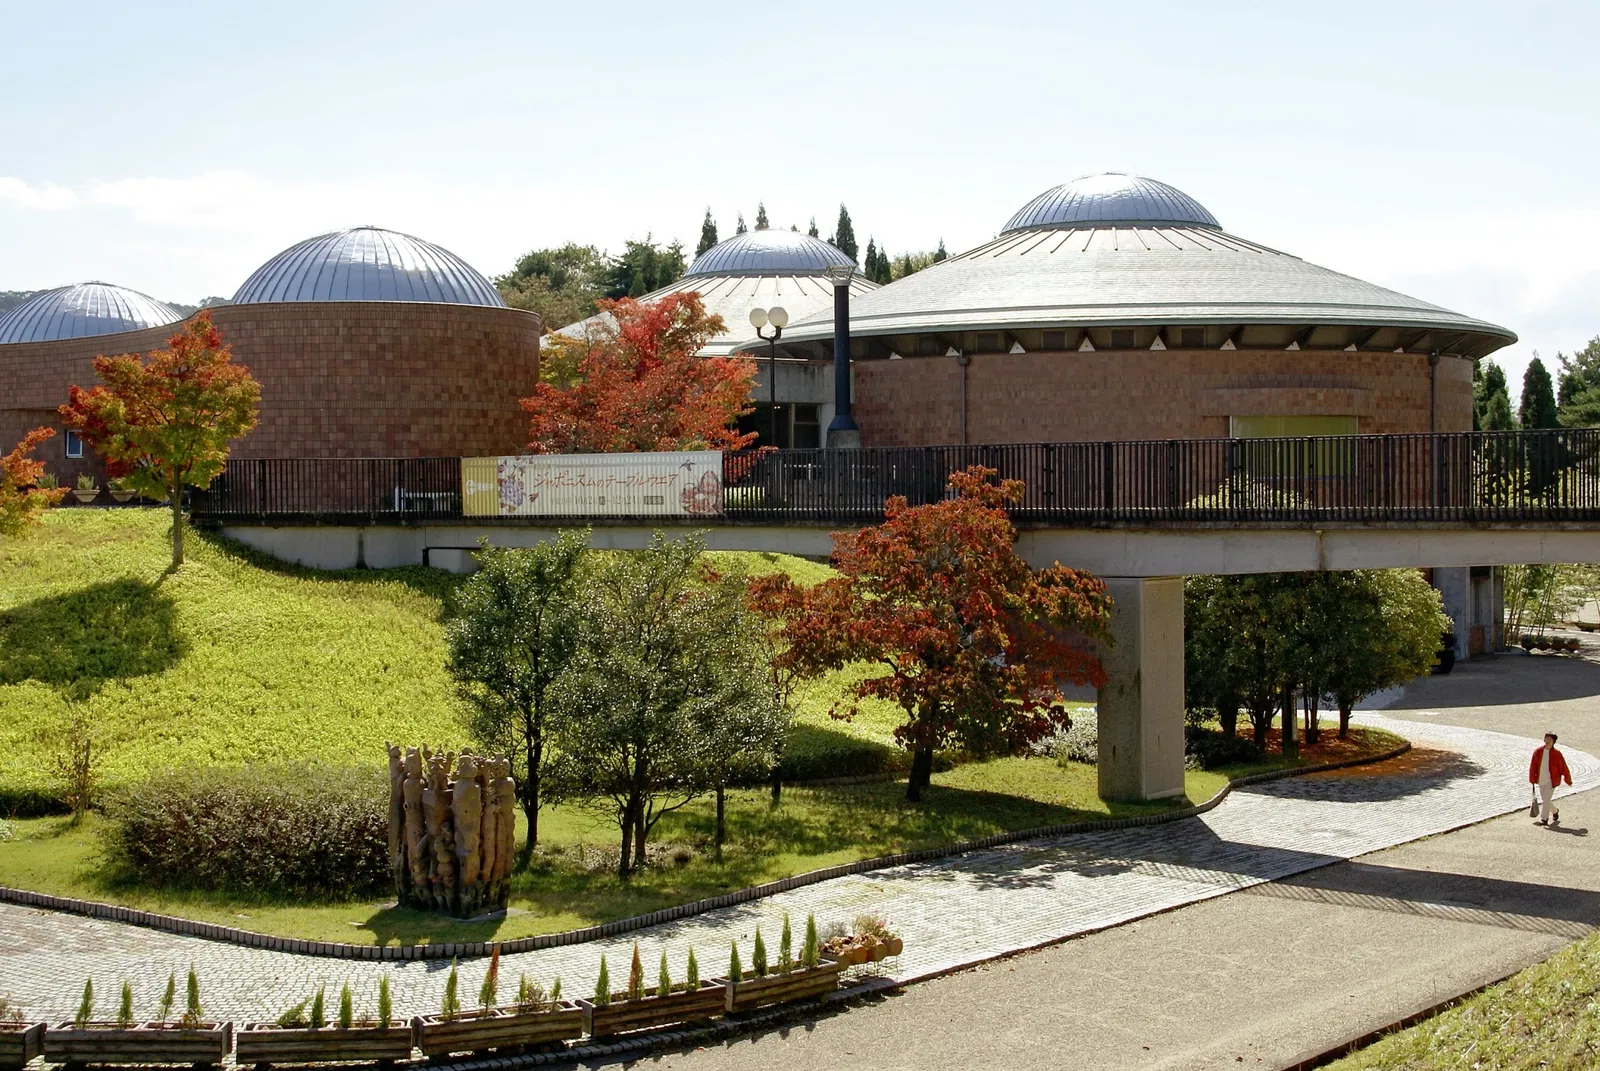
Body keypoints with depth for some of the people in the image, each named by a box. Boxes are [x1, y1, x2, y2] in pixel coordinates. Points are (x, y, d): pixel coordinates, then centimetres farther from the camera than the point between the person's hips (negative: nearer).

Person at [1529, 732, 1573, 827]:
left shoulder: (1557, 754, -8)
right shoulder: (1538, 752, -1)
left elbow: (1564, 768, 0)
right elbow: (1533, 766, 5)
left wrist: (1568, 780, 6)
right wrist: (1532, 779, 4)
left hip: (1551, 781, -4)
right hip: (1541, 781, 4)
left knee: (1546, 799, -11)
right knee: (1544, 800, 15)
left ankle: (1544, 819, -1)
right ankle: (1554, 811, 41)